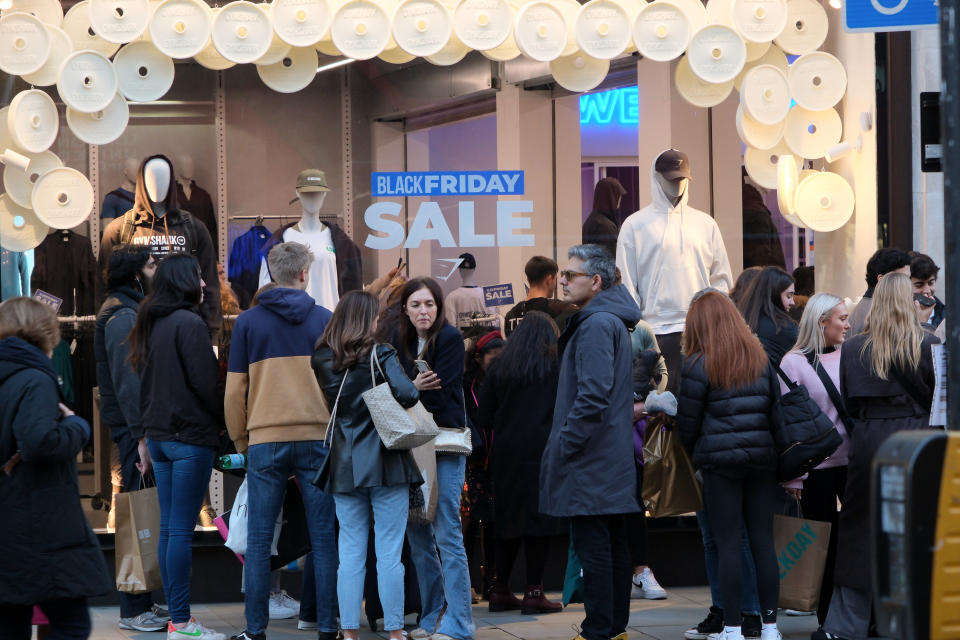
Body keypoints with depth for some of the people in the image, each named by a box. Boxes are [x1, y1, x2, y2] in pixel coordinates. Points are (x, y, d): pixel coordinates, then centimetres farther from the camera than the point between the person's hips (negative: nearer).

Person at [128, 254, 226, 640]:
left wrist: (151, 423, 17)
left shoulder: (151, 324, 12)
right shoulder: (189, 323, -14)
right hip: (190, 435, -8)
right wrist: (224, 421, -2)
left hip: (157, 433, 8)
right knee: (182, 529, -7)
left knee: (168, 527, 10)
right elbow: (207, 383, -16)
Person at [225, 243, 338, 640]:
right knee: (323, 538, 4)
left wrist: (241, 441, 14)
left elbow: (234, 390, 3)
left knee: (259, 539, 4)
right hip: (317, 439, 0)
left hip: (265, 441, 0)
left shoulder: (248, 323, 3)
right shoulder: (325, 320, 3)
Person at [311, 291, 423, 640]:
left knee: (350, 553, 7)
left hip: (344, 466, 4)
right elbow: (405, 394, -20)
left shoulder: (323, 360, 5)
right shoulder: (379, 355, -8)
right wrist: (417, 388, 0)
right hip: (385, 464, -4)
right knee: (389, 554, -1)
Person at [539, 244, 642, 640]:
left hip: (590, 460, -10)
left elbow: (593, 395, -23)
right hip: (614, 457, 11)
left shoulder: (596, 325, -16)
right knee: (614, 545, 13)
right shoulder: (613, 321, 17)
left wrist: (564, 445, -17)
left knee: (593, 548, -8)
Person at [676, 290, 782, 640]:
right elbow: (776, 410, 10)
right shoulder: (761, 358, 8)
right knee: (763, 542, 7)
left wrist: (692, 455, 15)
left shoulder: (698, 365, -6)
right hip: (762, 459, 4)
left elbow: (687, 421, -2)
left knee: (727, 545, -1)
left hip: (720, 460, -4)